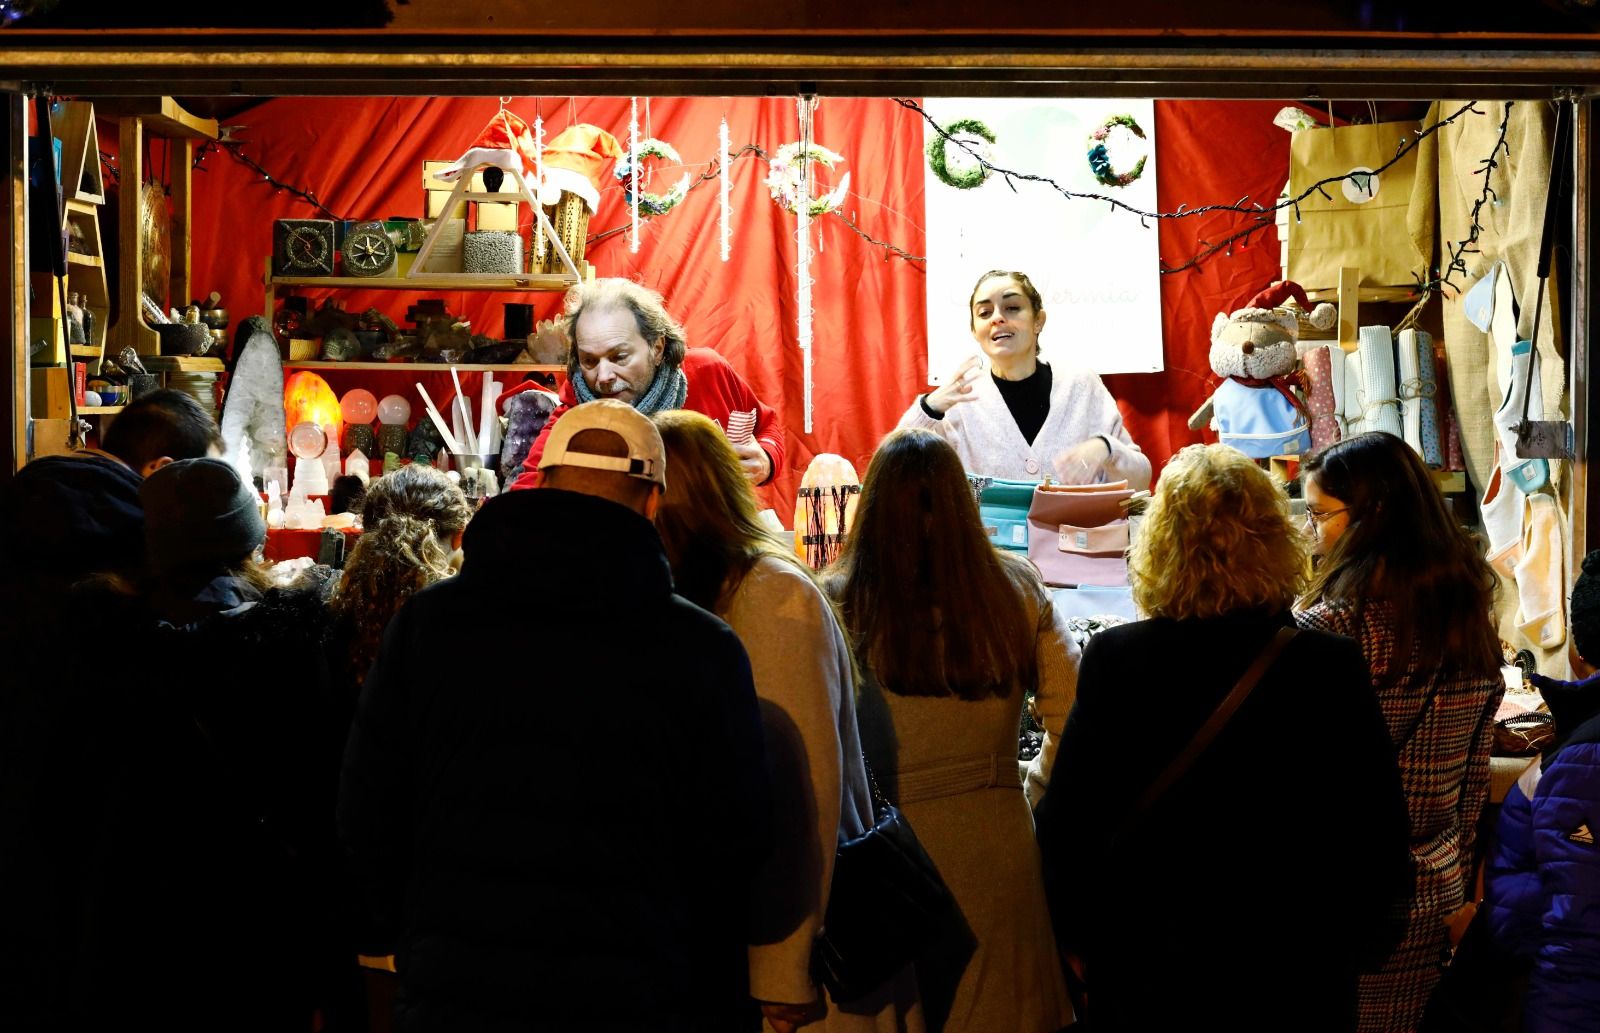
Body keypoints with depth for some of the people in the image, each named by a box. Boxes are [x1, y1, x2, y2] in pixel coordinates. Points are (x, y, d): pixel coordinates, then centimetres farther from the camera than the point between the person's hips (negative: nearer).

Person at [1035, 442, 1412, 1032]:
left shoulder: (1112, 661, -14)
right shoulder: (1332, 668, -13)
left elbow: (1064, 828, -7)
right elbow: (1380, 835, -6)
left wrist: (1078, 937, 8)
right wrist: (1360, 943, 11)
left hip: (1144, 980, 0)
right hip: (1297, 983, 0)